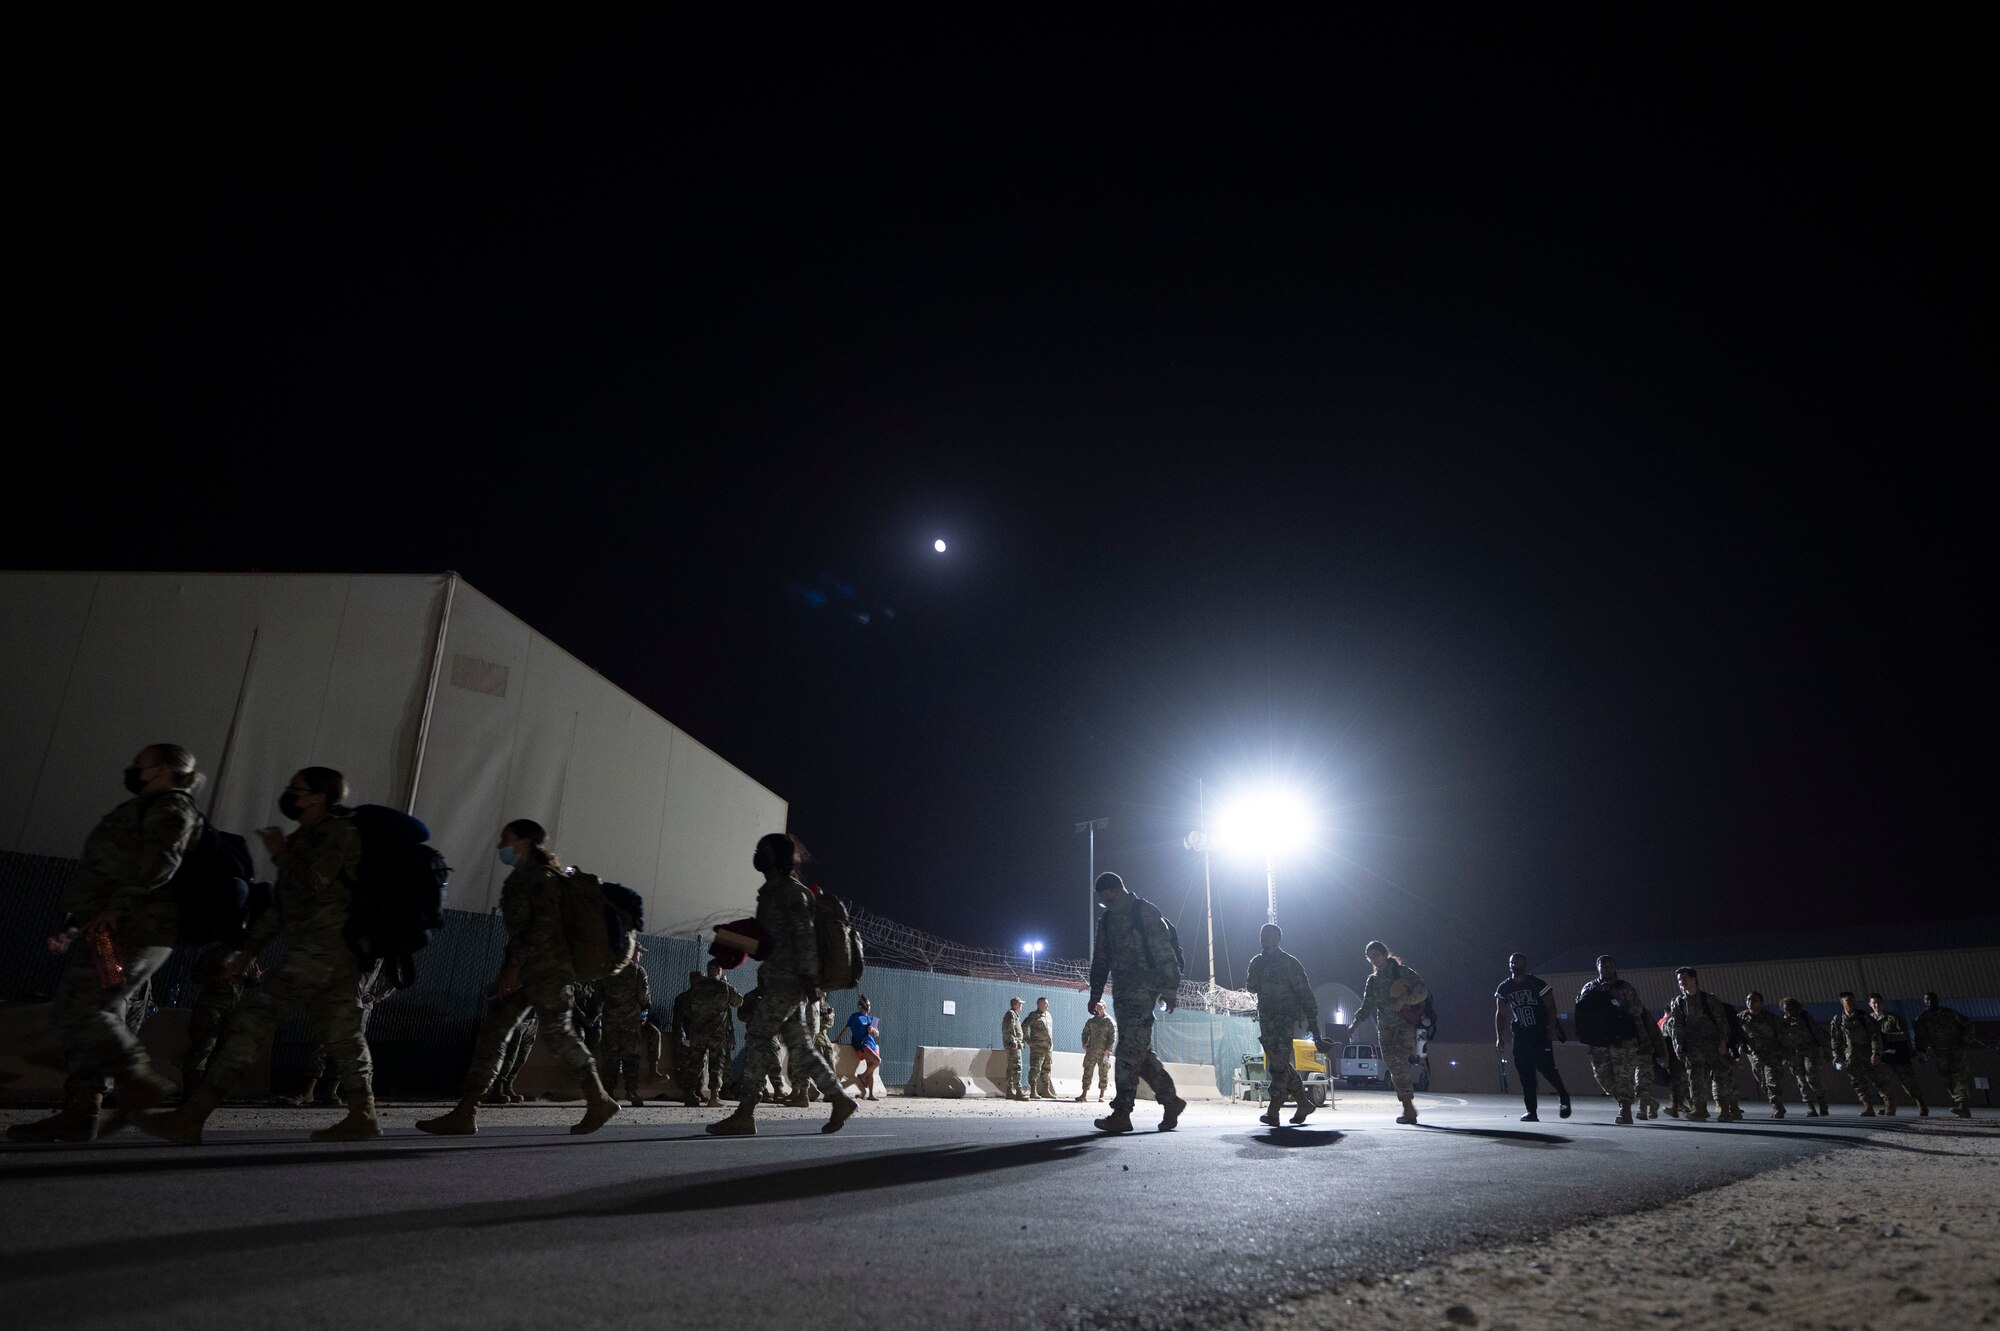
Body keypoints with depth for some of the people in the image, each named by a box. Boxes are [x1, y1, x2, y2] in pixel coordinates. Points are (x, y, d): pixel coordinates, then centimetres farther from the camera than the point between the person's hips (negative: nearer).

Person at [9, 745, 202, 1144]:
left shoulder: (170, 806, -3)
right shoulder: (140, 810, 28)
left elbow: (160, 863, -19)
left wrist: (117, 907, -24)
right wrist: (72, 926, 22)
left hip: (130, 928, -10)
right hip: (105, 930, 10)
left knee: (79, 1013, -16)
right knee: (89, 1017, 5)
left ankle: (140, 1081, -10)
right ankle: (80, 1110, 5)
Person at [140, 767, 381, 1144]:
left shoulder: (338, 831, -5)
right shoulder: (305, 839, 24)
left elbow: (310, 885, -16)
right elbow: (281, 903, 26)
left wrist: (281, 854, -2)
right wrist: (249, 949, 23)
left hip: (325, 944, -10)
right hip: (312, 947, 10)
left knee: (257, 1016, -12)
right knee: (339, 1032, 7)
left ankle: (192, 1116, -12)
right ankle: (362, 1115, 7)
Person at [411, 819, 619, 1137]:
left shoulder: (542, 876, -9)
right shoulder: (519, 879, 19)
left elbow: (545, 926, -18)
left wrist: (514, 967, -21)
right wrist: (508, 970, 16)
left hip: (548, 967, -9)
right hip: (524, 970, 9)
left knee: (556, 1032, -8)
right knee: (491, 1032, 0)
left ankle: (599, 1101, 4)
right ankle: (465, 1114, -1)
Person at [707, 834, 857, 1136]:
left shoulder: (790, 890, -9)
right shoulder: (772, 892, 20)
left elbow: (805, 935, -16)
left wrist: (810, 978, -21)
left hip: (787, 980, -9)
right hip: (780, 979, 9)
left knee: (757, 1037, -9)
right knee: (798, 1044, 8)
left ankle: (744, 1115, -8)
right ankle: (840, 1099, 12)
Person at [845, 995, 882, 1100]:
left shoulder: (871, 1018, 19)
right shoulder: (855, 1017, 2)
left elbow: (877, 1034, 18)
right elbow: (847, 1029, -2)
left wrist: (873, 1029, -2)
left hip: (871, 1044, 6)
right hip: (861, 1044, -6)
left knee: (871, 1071, 2)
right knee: (877, 1061, -23)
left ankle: (870, 1094, 4)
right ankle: (862, 1076, -4)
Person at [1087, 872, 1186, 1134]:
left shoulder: (1145, 912, -5)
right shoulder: (1107, 920, 17)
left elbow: (1165, 952, -10)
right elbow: (1101, 959, 20)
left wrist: (1170, 989, -16)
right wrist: (1095, 993, 16)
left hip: (1143, 986, -8)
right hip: (1122, 989, 8)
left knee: (1130, 1048, -13)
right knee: (1139, 1049, 6)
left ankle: (1121, 1114, -14)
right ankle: (1171, 1100, 18)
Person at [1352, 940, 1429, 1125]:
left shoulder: (1402, 971, 1)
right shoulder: (1372, 981, 17)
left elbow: (1423, 990, -5)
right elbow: (1367, 1006, 19)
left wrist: (1404, 1000, -20)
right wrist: (1355, 1024, 7)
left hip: (1405, 1023, -6)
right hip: (1385, 1027, 6)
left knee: (1398, 1061, -22)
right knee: (1394, 1066, -1)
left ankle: (1408, 1108, -19)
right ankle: (1409, 1108, 7)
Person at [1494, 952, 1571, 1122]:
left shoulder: (1538, 983, -5)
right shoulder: (1504, 988, 5)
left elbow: (1551, 1007, -4)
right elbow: (1500, 1014, 8)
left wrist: (1551, 1028, -15)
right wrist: (1499, 1037, 1)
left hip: (1541, 1033, -4)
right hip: (1520, 1036, 4)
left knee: (1546, 1068, -9)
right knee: (1526, 1074, 1)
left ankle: (1563, 1096, 18)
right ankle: (1531, 1111, 6)